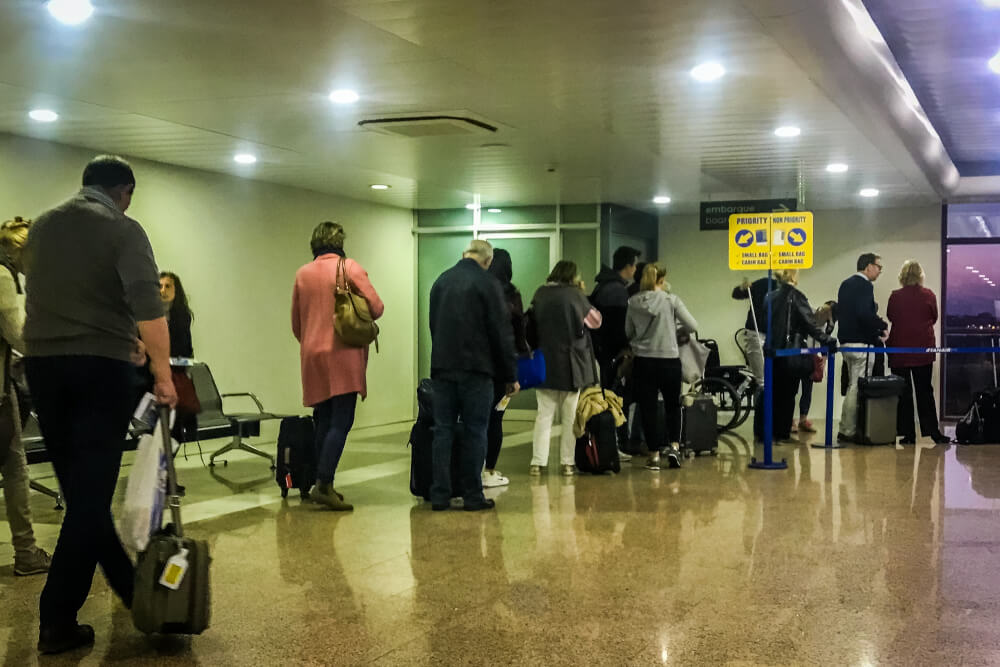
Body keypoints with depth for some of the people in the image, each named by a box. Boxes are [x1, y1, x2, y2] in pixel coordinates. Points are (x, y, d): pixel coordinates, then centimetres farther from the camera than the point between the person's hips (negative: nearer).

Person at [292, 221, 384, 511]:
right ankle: (324, 484, -15)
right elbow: (376, 308, -7)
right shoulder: (350, 268, -5)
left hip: (312, 356, 5)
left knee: (323, 421, 13)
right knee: (341, 422, -7)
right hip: (343, 355, -5)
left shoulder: (302, 274, 9)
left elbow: (296, 323, 16)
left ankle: (322, 484, 14)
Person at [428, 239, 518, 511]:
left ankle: (439, 495, 6)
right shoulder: (487, 284, -7)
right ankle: (472, 496, 4)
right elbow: (502, 333, -8)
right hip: (476, 369, -5)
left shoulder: (441, 281, 12)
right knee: (474, 433, 2)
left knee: (443, 430, 7)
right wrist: (510, 375, -1)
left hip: (442, 368, 5)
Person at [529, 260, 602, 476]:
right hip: (571, 363, -2)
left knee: (544, 414, 6)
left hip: (545, 363, 2)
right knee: (570, 416, 8)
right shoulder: (575, 295, -8)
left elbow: (532, 322, 9)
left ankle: (538, 462, 4)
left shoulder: (540, 294, 0)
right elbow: (595, 320, 4)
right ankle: (567, 462, 9)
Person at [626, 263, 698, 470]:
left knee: (648, 409, 7)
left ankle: (654, 455, 8)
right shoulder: (671, 300, -7)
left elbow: (628, 333, 8)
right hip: (669, 360, -1)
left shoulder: (633, 303, -1)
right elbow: (692, 326, -4)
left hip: (643, 362, 1)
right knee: (673, 406, 18)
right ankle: (674, 445, 3)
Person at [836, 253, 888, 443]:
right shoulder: (865, 286, -13)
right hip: (860, 342, -10)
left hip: (846, 340, 10)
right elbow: (865, 314, -25)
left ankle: (848, 429, 18)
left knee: (852, 386, 15)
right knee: (856, 387, -5)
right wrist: (882, 326, -8)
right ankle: (847, 431, -2)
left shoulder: (846, 284, 15)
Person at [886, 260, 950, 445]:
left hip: (900, 348, -1)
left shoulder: (895, 296, -9)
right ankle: (933, 432, 8)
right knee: (925, 390, 9)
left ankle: (908, 434, 3)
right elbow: (934, 318, 8)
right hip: (923, 349, 1)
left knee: (903, 392, 4)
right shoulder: (929, 296, -6)